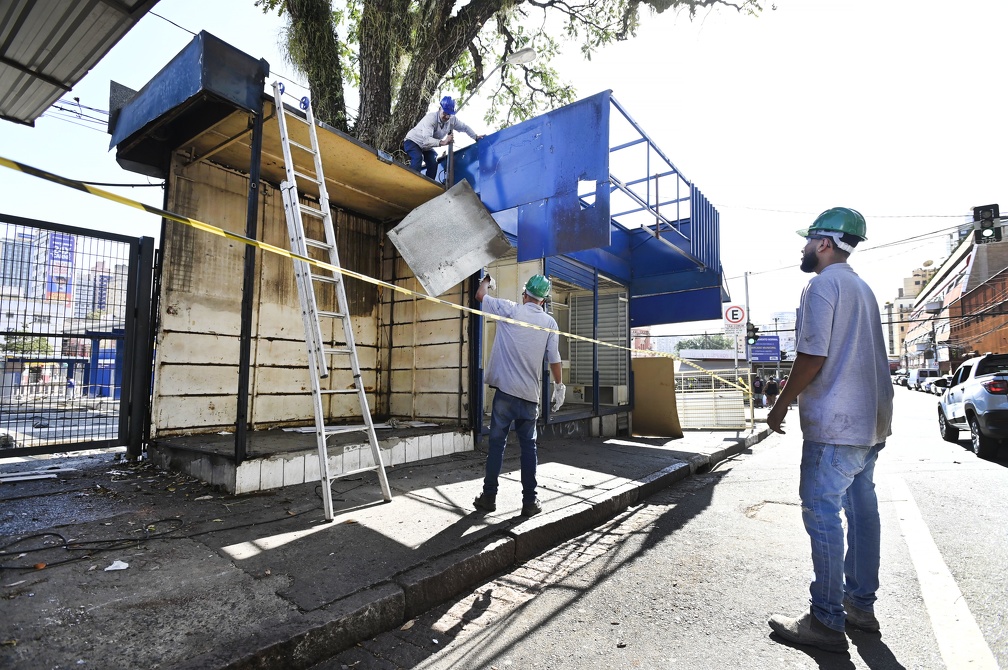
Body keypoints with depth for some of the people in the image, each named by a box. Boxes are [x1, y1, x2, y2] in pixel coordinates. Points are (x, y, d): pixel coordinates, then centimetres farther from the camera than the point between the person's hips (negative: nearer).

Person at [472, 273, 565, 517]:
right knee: (528, 446, 8)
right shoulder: (549, 322, 3)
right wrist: (559, 387, 14)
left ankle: (489, 496, 13)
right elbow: (554, 359, 2)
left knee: (497, 442, 6)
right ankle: (530, 501, 12)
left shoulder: (510, 310, -2)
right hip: (530, 395, 2)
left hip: (506, 390, -1)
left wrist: (487, 280, 31)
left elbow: (480, 295, 10)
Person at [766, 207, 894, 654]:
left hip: (834, 423, -10)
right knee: (862, 510, 14)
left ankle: (827, 622, 3)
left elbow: (813, 356, -20)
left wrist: (782, 403, -10)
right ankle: (861, 605, 26)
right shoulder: (862, 288, 18)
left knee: (821, 513, -5)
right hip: (871, 420, 10)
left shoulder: (823, 285, -12)